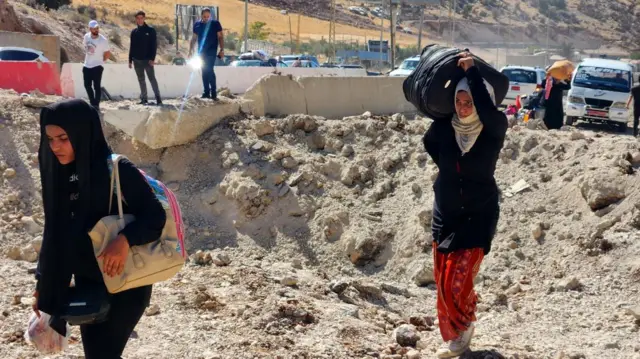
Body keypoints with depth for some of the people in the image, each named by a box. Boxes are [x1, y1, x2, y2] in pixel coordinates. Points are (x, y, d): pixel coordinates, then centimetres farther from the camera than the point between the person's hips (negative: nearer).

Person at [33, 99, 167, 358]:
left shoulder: (118, 171, -17)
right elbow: (54, 233, 11)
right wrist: (43, 283, 10)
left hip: (125, 284, -6)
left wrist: (125, 240, -33)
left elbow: (156, 216, -17)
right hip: (87, 283, 6)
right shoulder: (60, 175, 3)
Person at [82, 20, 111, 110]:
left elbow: (108, 54, -8)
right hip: (87, 66, 6)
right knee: (87, 85, 14)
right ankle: (92, 102, 30)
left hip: (97, 66, -6)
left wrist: (101, 60, 1)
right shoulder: (86, 36, -2)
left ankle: (96, 105, 2)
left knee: (97, 86, -5)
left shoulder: (103, 40, -17)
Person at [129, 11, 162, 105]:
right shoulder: (134, 32, 10)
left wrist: (152, 58, -15)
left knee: (152, 79, -9)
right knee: (141, 80, 8)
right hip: (137, 60, 4)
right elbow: (132, 47, 13)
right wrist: (130, 60, 8)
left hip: (147, 60, -4)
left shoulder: (150, 30, -2)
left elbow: (154, 45, -6)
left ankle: (158, 98, -10)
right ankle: (144, 98, 13)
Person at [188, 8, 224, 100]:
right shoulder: (197, 25, 8)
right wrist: (190, 50, 9)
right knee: (204, 71, 5)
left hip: (211, 51, -4)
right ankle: (206, 92, 9)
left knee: (209, 70, -14)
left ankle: (214, 92, -11)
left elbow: (220, 37, -2)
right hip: (201, 51, 4)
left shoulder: (215, 23, -2)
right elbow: (194, 38, 14)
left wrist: (222, 50, -10)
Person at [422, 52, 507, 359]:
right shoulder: (445, 126, -6)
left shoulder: (494, 130, -14)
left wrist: (471, 71, -32)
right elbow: (429, 144, 17)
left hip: (478, 216, -4)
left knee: (458, 283, -10)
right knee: (442, 283, 9)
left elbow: (488, 110, -38)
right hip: (445, 213, 4)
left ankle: (465, 327, 18)